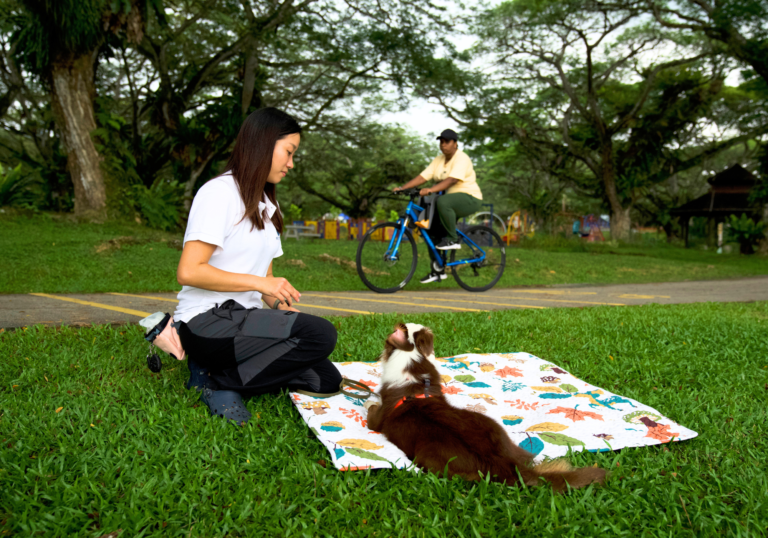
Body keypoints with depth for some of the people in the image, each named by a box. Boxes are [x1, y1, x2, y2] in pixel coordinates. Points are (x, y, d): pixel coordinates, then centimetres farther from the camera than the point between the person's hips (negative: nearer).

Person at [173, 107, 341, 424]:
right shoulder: (220, 192, -9)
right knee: (321, 334, -24)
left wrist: (282, 306, -3)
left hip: (244, 320, 9)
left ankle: (218, 377, -2)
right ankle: (213, 379, -13)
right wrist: (261, 283, -18)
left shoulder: (267, 206, 20)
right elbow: (188, 272, -18)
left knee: (326, 380, -6)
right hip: (206, 322, -8)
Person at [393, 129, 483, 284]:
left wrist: (430, 190, -42)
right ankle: (438, 271, 8)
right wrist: (402, 187, -10)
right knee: (432, 230, -2)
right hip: (452, 202, 8)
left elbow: (451, 180, -30)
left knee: (442, 201, -36)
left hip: (470, 199, -8)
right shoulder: (439, 160, 10)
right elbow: (423, 177, 2)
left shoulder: (461, 158, -15)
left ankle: (453, 240, -20)